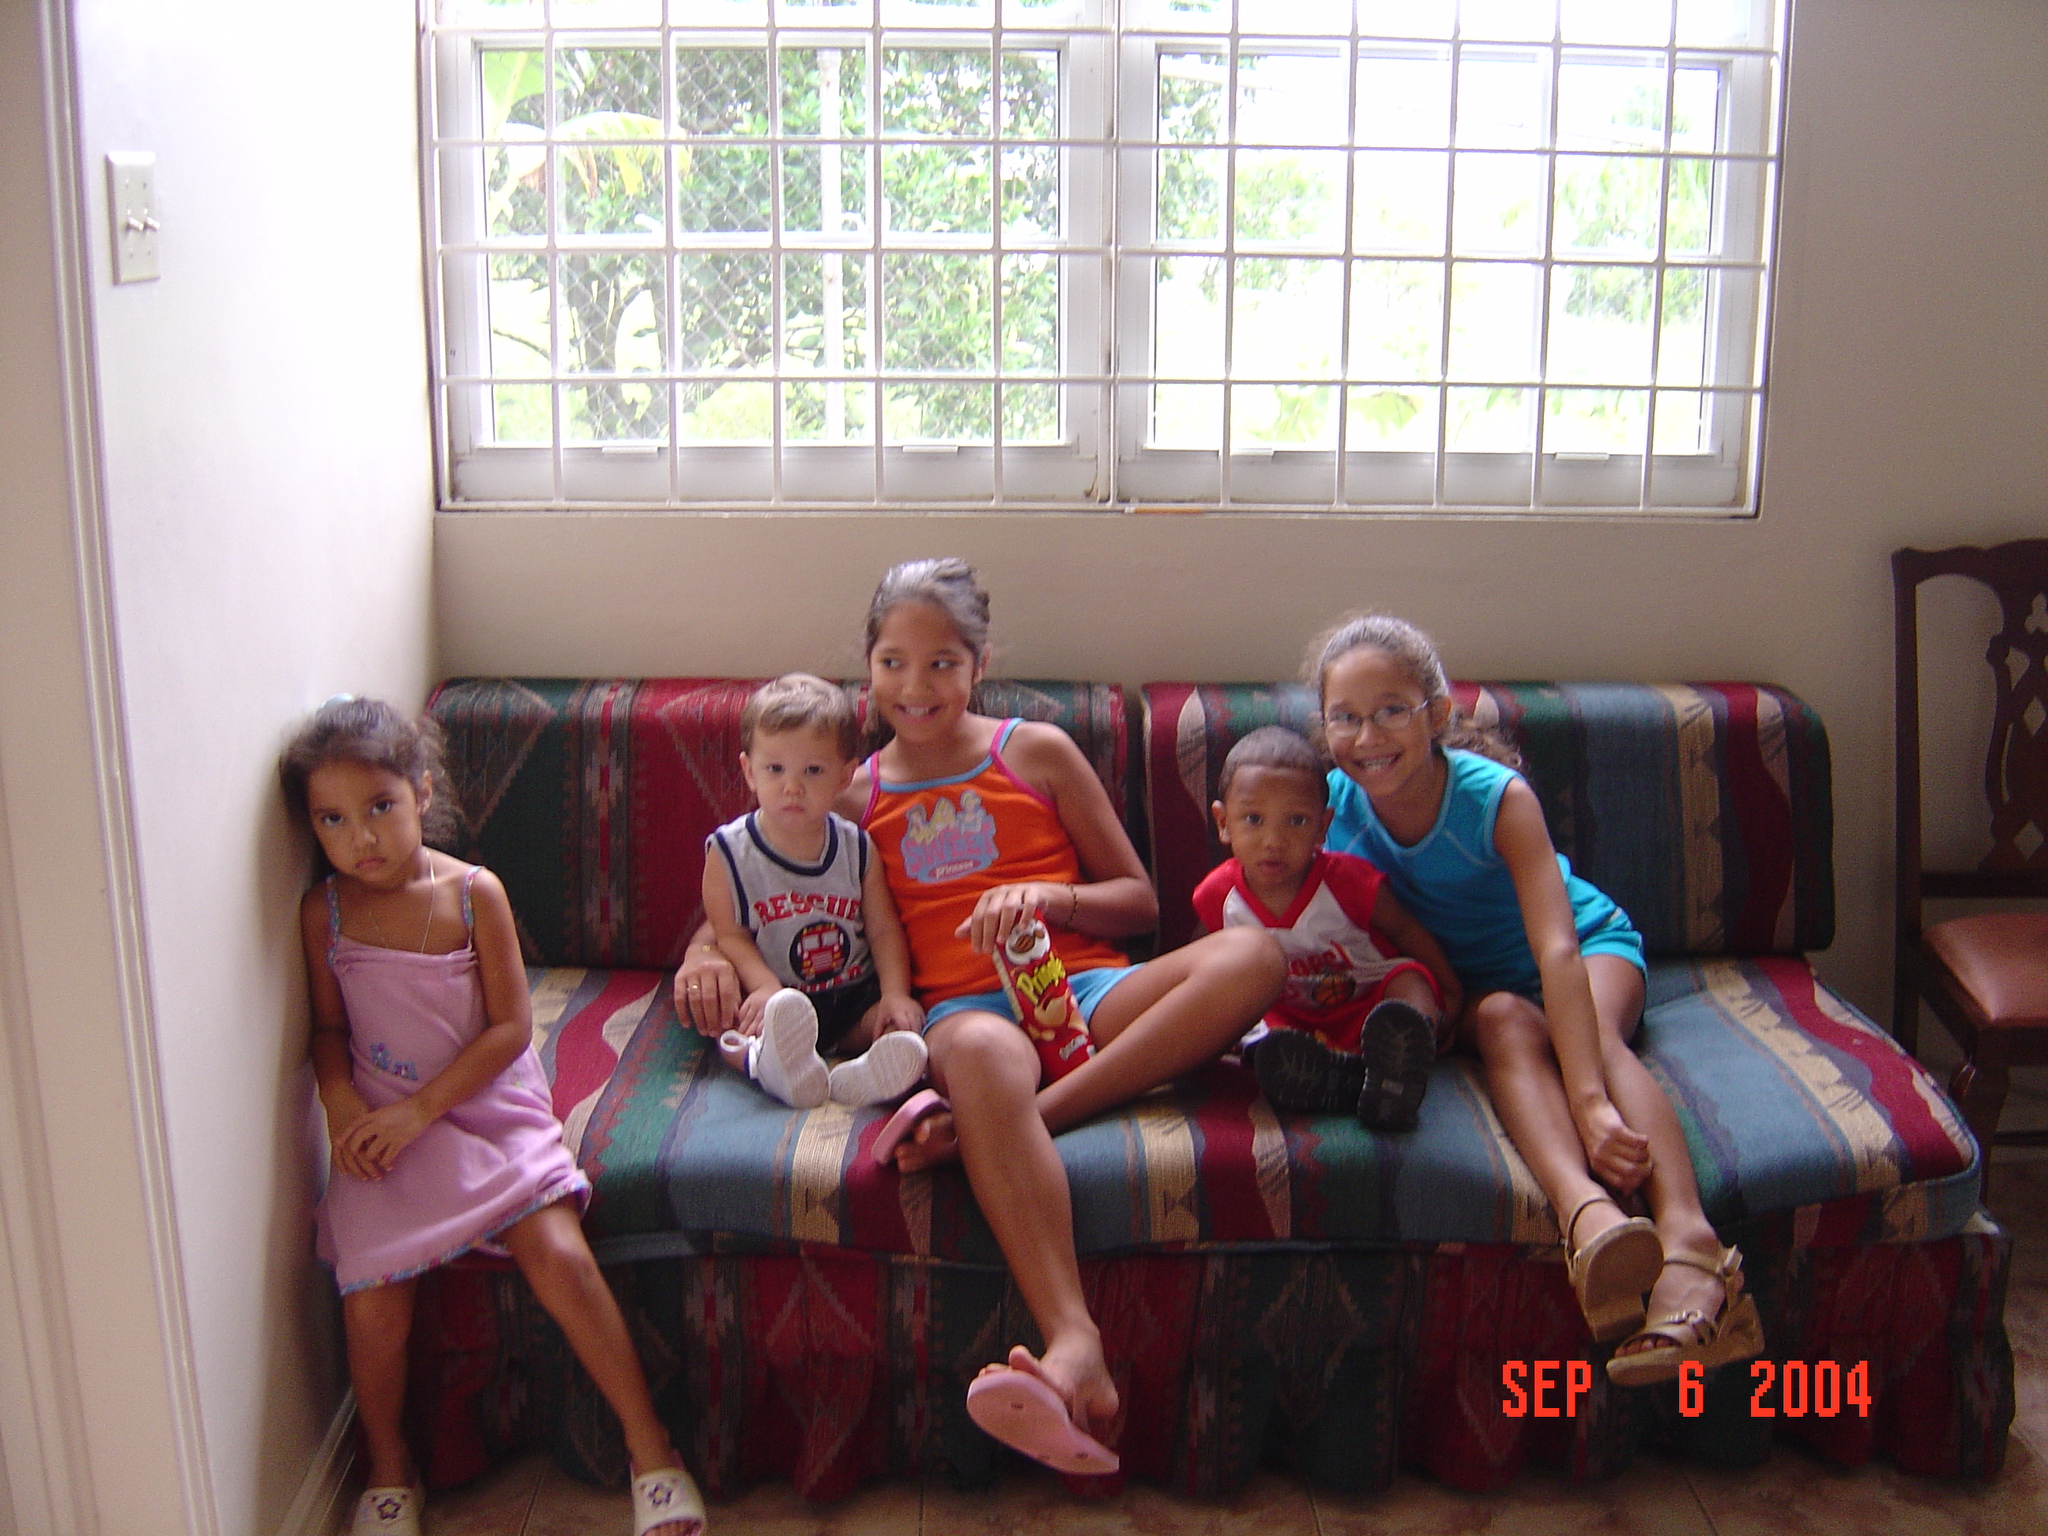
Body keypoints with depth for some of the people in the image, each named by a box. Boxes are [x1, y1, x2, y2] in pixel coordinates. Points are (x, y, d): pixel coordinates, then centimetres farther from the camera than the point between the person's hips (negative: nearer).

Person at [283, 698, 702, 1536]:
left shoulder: (474, 893, -8)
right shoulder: (324, 912, -1)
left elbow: (510, 1027, -8)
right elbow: (330, 1029, 9)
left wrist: (418, 1108, -15)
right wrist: (341, 1102, -11)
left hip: (492, 1111, -2)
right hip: (385, 1127, 2)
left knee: (560, 1254, -21)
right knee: (371, 1295, -15)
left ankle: (649, 1445, -4)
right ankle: (387, 1468, 15)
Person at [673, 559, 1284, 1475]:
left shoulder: (1038, 754, 15)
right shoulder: (854, 799, 18)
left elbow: (1139, 901, 16)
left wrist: (1051, 896, -5)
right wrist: (707, 955, 1)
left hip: (1084, 986, 2)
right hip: (960, 1007, -1)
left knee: (1249, 956, -30)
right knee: (982, 1053, -43)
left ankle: (1006, 1118, -39)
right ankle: (1074, 1349, -53)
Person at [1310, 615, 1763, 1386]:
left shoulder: (1499, 797, -28)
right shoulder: (1332, 807, -18)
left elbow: (1557, 951, -38)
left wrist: (1592, 1102, -49)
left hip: (1593, 946, -1)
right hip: (1466, 982, 1)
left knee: (1590, 1031, -34)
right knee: (1506, 1021, -33)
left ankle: (1687, 1238, -53)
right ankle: (1584, 1208, -60)